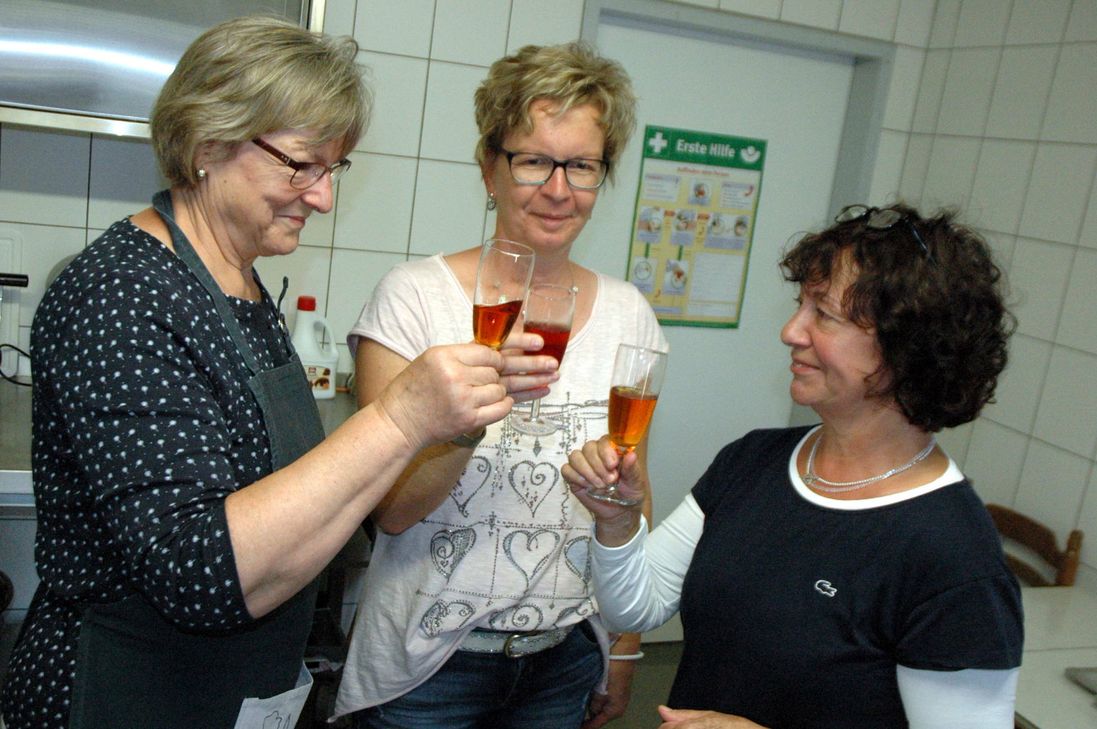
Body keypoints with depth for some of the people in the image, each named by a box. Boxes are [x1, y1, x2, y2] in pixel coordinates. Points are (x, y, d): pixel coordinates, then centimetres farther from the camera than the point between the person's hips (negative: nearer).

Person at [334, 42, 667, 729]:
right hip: (426, 663, -3)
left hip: (567, 657, 4)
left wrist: (625, 649, 10)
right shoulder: (415, 295, -13)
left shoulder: (628, 314, -2)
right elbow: (391, 510, -15)